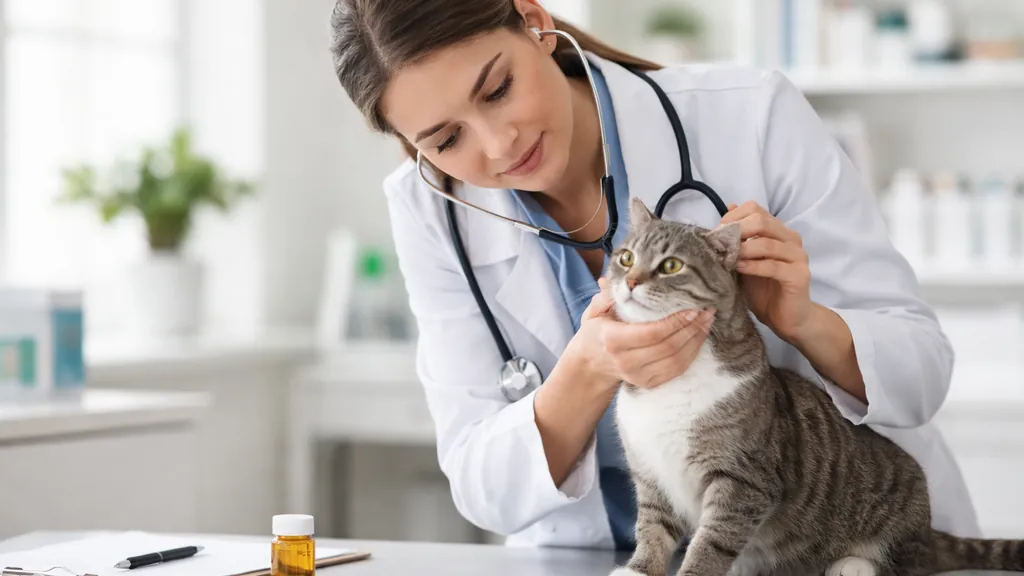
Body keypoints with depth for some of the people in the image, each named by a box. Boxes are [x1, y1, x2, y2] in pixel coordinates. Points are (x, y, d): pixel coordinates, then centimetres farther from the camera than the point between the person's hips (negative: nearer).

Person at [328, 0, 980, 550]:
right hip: (607, 557, 2)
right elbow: (483, 489, -11)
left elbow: (921, 369, -9)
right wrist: (589, 373, -29)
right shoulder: (431, 212, -8)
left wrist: (803, 323, -29)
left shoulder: (754, 117, -15)